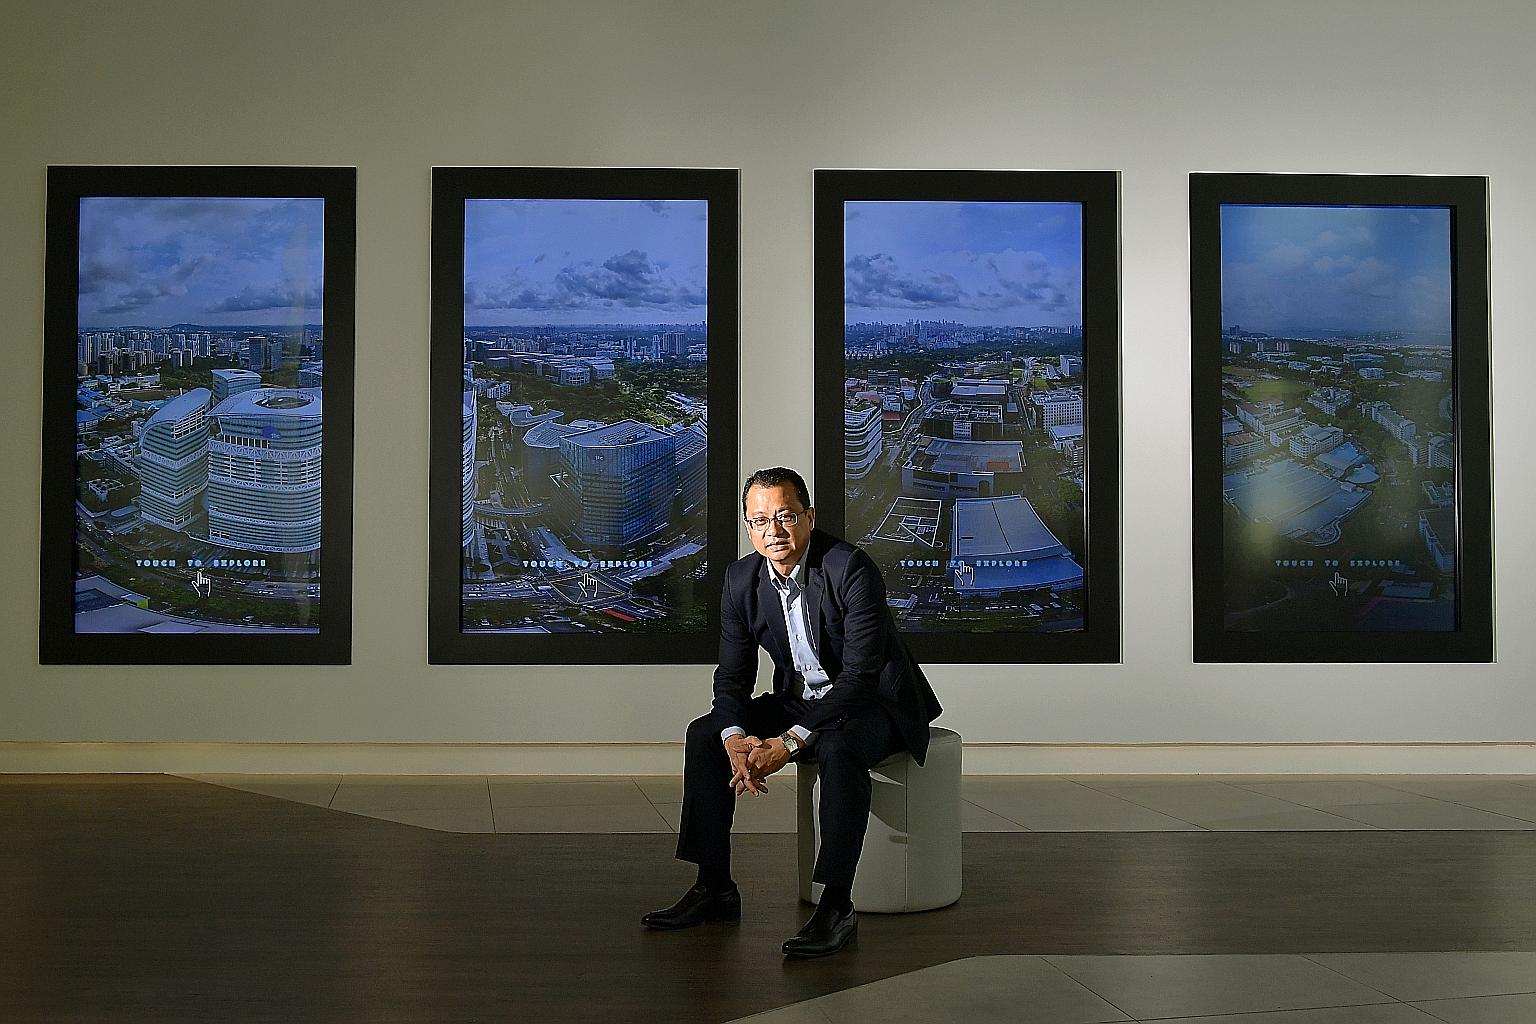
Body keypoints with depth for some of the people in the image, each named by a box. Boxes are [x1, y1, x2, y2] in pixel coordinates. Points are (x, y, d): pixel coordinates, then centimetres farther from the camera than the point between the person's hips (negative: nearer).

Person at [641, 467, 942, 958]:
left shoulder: (852, 568, -25)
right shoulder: (741, 578, -5)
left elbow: (860, 675, -29)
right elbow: (732, 676, -3)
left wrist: (789, 742, -34)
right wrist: (736, 738, -25)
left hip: (876, 702, -7)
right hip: (800, 699, 7)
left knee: (838, 749, -38)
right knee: (705, 735, -7)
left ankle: (837, 906, -30)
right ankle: (715, 887, -1)